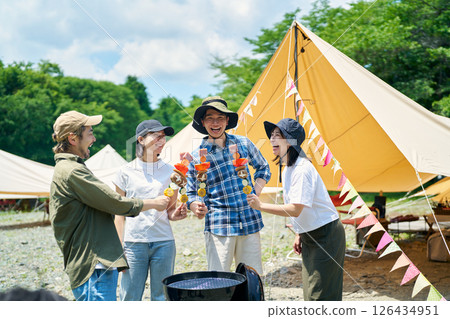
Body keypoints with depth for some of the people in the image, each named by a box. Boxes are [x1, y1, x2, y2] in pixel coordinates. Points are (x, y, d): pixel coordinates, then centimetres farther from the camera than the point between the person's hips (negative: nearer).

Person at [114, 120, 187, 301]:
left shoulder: (169, 172, 8)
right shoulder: (126, 172, 3)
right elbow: (120, 214, 6)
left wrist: (176, 214, -8)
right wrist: (119, 246, -1)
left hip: (164, 242, 2)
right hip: (134, 243, -1)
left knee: (162, 297, 6)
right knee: (130, 297, 1)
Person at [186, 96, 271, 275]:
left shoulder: (243, 143, 8)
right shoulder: (196, 156, -1)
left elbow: (263, 168, 22)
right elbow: (192, 194, 4)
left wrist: (255, 194, 7)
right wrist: (197, 208, -17)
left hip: (250, 222, 3)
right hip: (219, 226, -3)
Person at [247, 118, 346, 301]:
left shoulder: (302, 169, -23)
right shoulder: (287, 170, 9)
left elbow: (295, 209, -28)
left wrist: (260, 206, -27)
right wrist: (299, 235, 15)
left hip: (326, 236, -10)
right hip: (309, 236, 10)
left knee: (321, 294, -6)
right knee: (310, 291, 14)